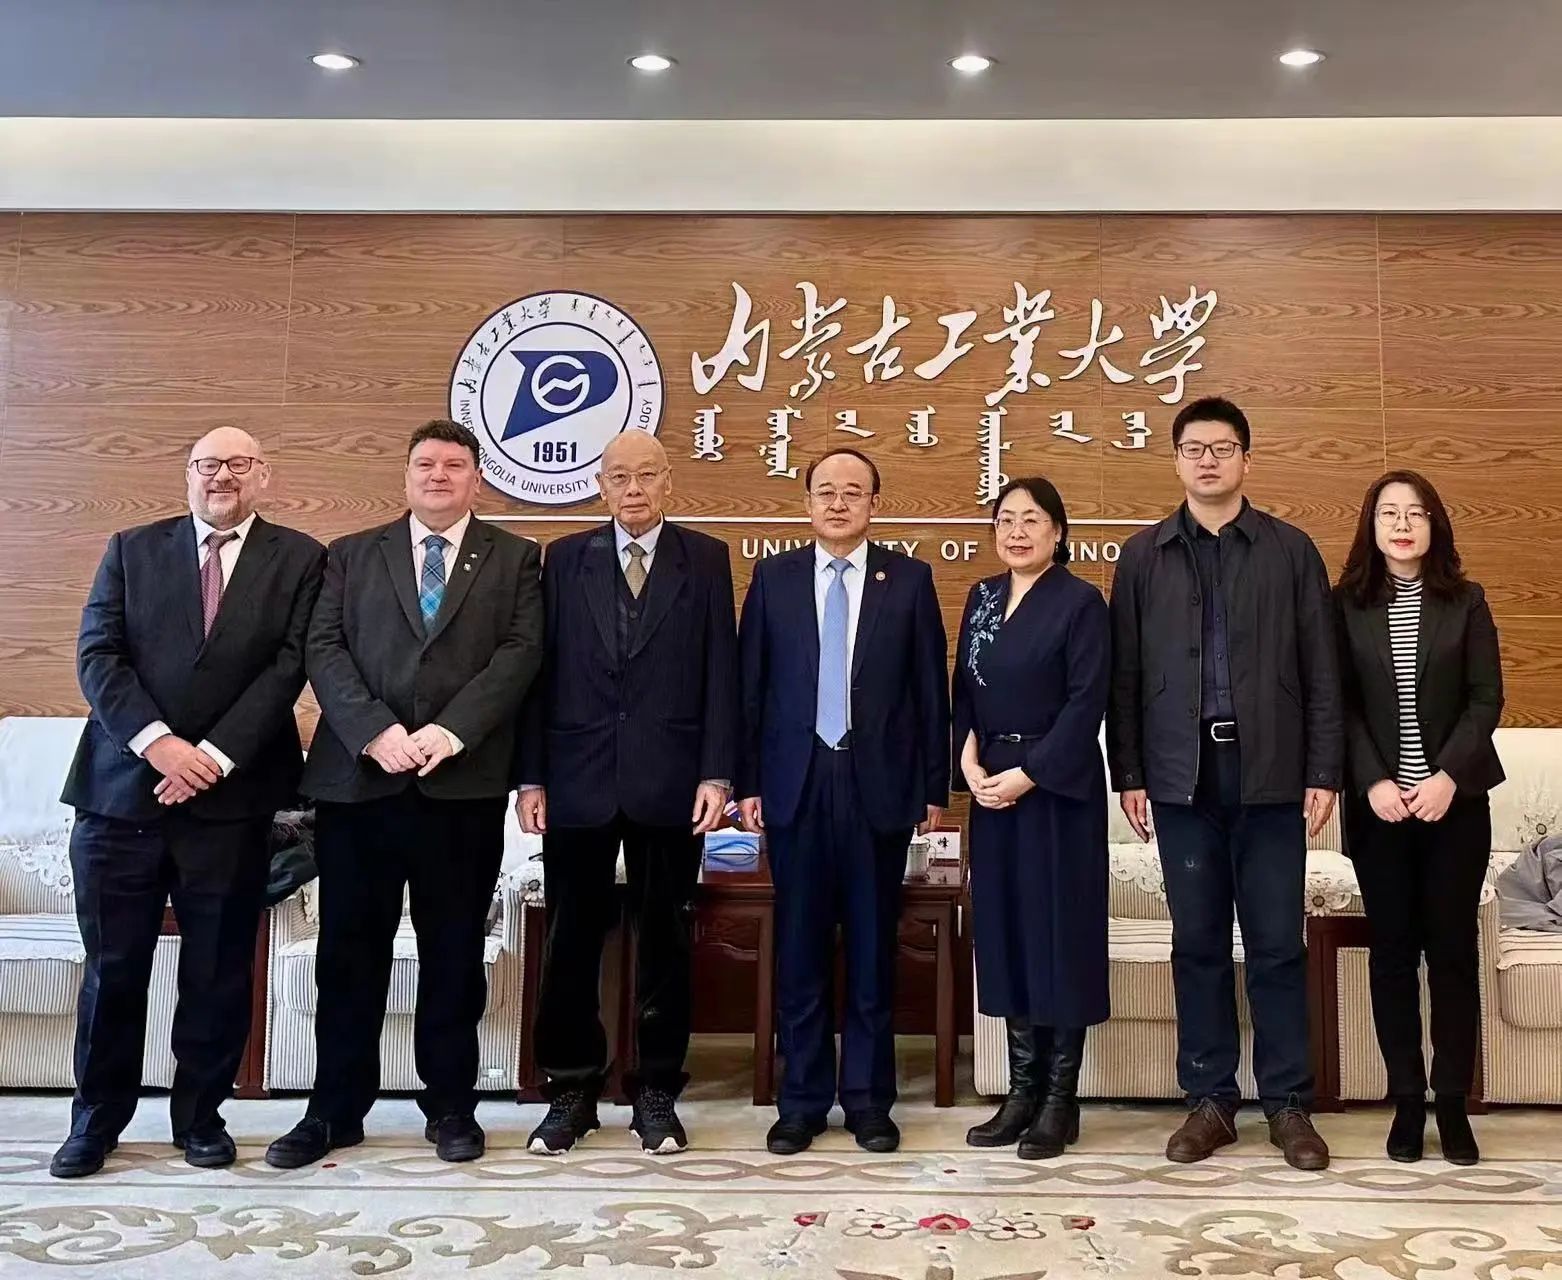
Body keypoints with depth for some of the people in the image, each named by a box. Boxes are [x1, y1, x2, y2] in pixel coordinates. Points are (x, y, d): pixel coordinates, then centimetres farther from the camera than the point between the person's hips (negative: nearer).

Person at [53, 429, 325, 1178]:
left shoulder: (298, 559, 5)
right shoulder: (132, 549, 10)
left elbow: (289, 666, -5)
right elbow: (97, 656, 0)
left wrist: (214, 754, -13)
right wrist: (157, 742, -14)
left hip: (230, 797, -1)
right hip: (123, 789, 1)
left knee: (218, 972, 8)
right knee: (111, 968, 8)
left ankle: (200, 1115, 24)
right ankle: (96, 1118, 25)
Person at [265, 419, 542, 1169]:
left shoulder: (514, 559, 10)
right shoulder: (351, 555, 14)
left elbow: (519, 652, -2)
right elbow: (323, 649, 2)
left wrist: (451, 730, -15)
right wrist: (375, 730, -14)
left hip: (464, 782, -1)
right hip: (357, 777, 1)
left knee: (454, 951, 8)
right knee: (348, 949, 7)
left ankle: (450, 1105, 21)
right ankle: (335, 1109, 20)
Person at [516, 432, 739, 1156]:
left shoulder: (706, 559, 6)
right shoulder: (564, 559, 9)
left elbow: (721, 674, 1)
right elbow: (542, 672, 5)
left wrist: (717, 774, -7)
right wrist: (530, 777, 0)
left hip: (670, 784, -1)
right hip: (577, 782, 1)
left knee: (665, 945, 7)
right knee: (570, 945, 7)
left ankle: (657, 1093, 21)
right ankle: (571, 1092, 21)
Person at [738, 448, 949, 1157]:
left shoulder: (909, 579, 3)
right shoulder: (773, 577, 7)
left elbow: (931, 689, 3)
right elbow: (751, 685, 5)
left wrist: (935, 787, 1)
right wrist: (747, 782, 1)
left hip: (878, 785, -1)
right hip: (795, 784, 1)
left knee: (872, 950, 7)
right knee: (799, 951, 7)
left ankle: (869, 1099, 20)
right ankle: (802, 1099, 19)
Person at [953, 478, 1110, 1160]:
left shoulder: (1081, 602, -5)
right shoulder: (981, 598, 12)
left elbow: (1086, 703, -12)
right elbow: (964, 691, 10)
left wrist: (1028, 774, -17)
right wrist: (969, 760, -6)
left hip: (1057, 787, -6)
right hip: (992, 786, 6)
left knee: (1061, 929, 1)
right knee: (1005, 930, 9)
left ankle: (1060, 1097, 12)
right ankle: (1022, 1089, 19)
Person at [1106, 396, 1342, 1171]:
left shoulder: (1291, 551, 5)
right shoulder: (1143, 555, 8)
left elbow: (1321, 670, 3)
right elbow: (1124, 673, 6)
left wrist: (1324, 772, -3)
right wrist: (1128, 774, 1)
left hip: (1269, 773, -1)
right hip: (1183, 775, 1)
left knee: (1277, 945, 5)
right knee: (1197, 943, 8)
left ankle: (1288, 1103, 16)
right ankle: (1209, 1099, 18)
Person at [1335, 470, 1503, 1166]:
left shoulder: (1466, 601, 4)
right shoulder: (1346, 604, 3)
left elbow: (1486, 697, -1)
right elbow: (1340, 704, 0)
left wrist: (1449, 777, -13)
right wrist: (1373, 782, -12)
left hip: (1456, 800, 0)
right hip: (1376, 803, 0)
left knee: (1453, 948, 4)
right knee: (1391, 950, 5)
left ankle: (1453, 1101, 15)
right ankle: (1406, 1099, 15)